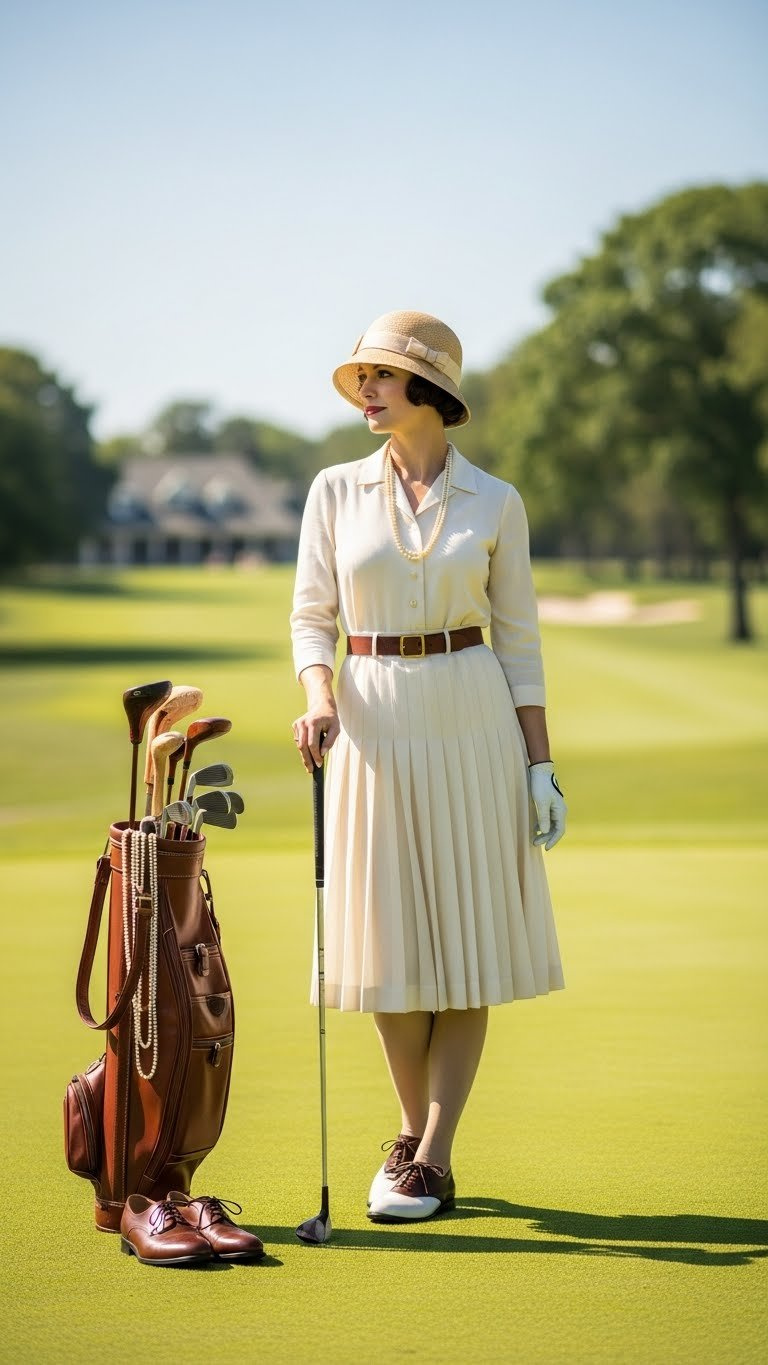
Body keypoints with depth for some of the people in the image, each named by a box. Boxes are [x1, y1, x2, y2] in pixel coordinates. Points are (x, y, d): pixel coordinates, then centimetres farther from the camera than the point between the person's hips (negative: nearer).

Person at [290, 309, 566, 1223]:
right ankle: (415, 1135, 21)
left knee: (465, 942, -3)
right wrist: (318, 698, -15)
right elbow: (311, 616, 5)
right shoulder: (337, 492, 5)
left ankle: (429, 1161, 2)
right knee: (392, 940, 4)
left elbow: (517, 639, 5)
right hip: (373, 722, 1)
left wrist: (540, 764, 1)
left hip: (470, 719, -1)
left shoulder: (495, 503, 2)